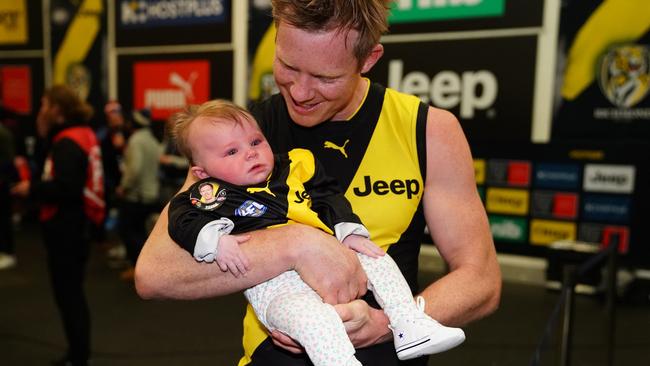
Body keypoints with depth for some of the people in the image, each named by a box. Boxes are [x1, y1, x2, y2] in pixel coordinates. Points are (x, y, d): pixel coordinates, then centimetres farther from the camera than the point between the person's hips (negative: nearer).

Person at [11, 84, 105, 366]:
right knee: (72, 292, 18)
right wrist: (47, 136, 7)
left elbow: (65, 188, -28)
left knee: (68, 294, 0)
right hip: (74, 225, 10)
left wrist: (31, 189, -13)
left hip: (67, 228, -10)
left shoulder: (68, 142, -19)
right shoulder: (80, 135, 13)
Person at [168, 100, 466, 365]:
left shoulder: (291, 168, 16)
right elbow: (184, 222, -7)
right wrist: (217, 240, -25)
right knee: (307, 313, -35)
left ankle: (412, 328, 6)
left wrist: (349, 230, 1)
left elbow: (329, 198, 16)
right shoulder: (211, 195, 5)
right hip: (275, 285, -6)